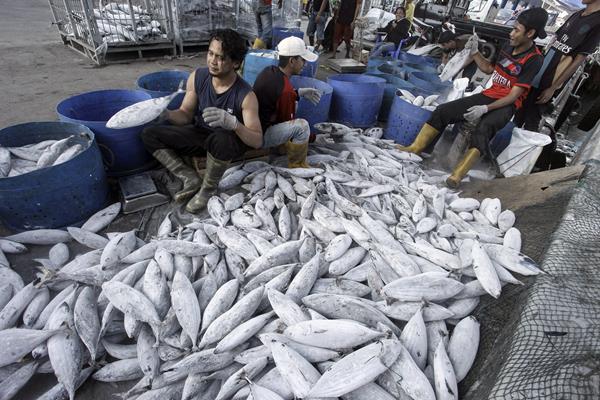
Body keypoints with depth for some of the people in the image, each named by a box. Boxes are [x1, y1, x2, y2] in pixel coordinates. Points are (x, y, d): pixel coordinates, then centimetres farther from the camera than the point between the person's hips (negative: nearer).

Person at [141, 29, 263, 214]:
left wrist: (232, 122, -45)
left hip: (231, 141, -5)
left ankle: (208, 189, -14)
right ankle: (191, 179, -6)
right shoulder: (197, 77, -12)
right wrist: (166, 113, -24)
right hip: (201, 133, 6)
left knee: (220, 139, -42)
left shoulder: (246, 95, -25)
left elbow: (257, 141, -26)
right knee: (149, 134, -2)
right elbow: (186, 115, -1)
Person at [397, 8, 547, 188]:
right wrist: (475, 52, 7)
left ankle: (457, 175, -49)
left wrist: (486, 108, -28)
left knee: (483, 128, -40)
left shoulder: (534, 59, -12)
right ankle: (415, 148, -16)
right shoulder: (509, 47, 8)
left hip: (507, 104, -7)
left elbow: (514, 95, -17)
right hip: (489, 95, 7)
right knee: (443, 110, -10)